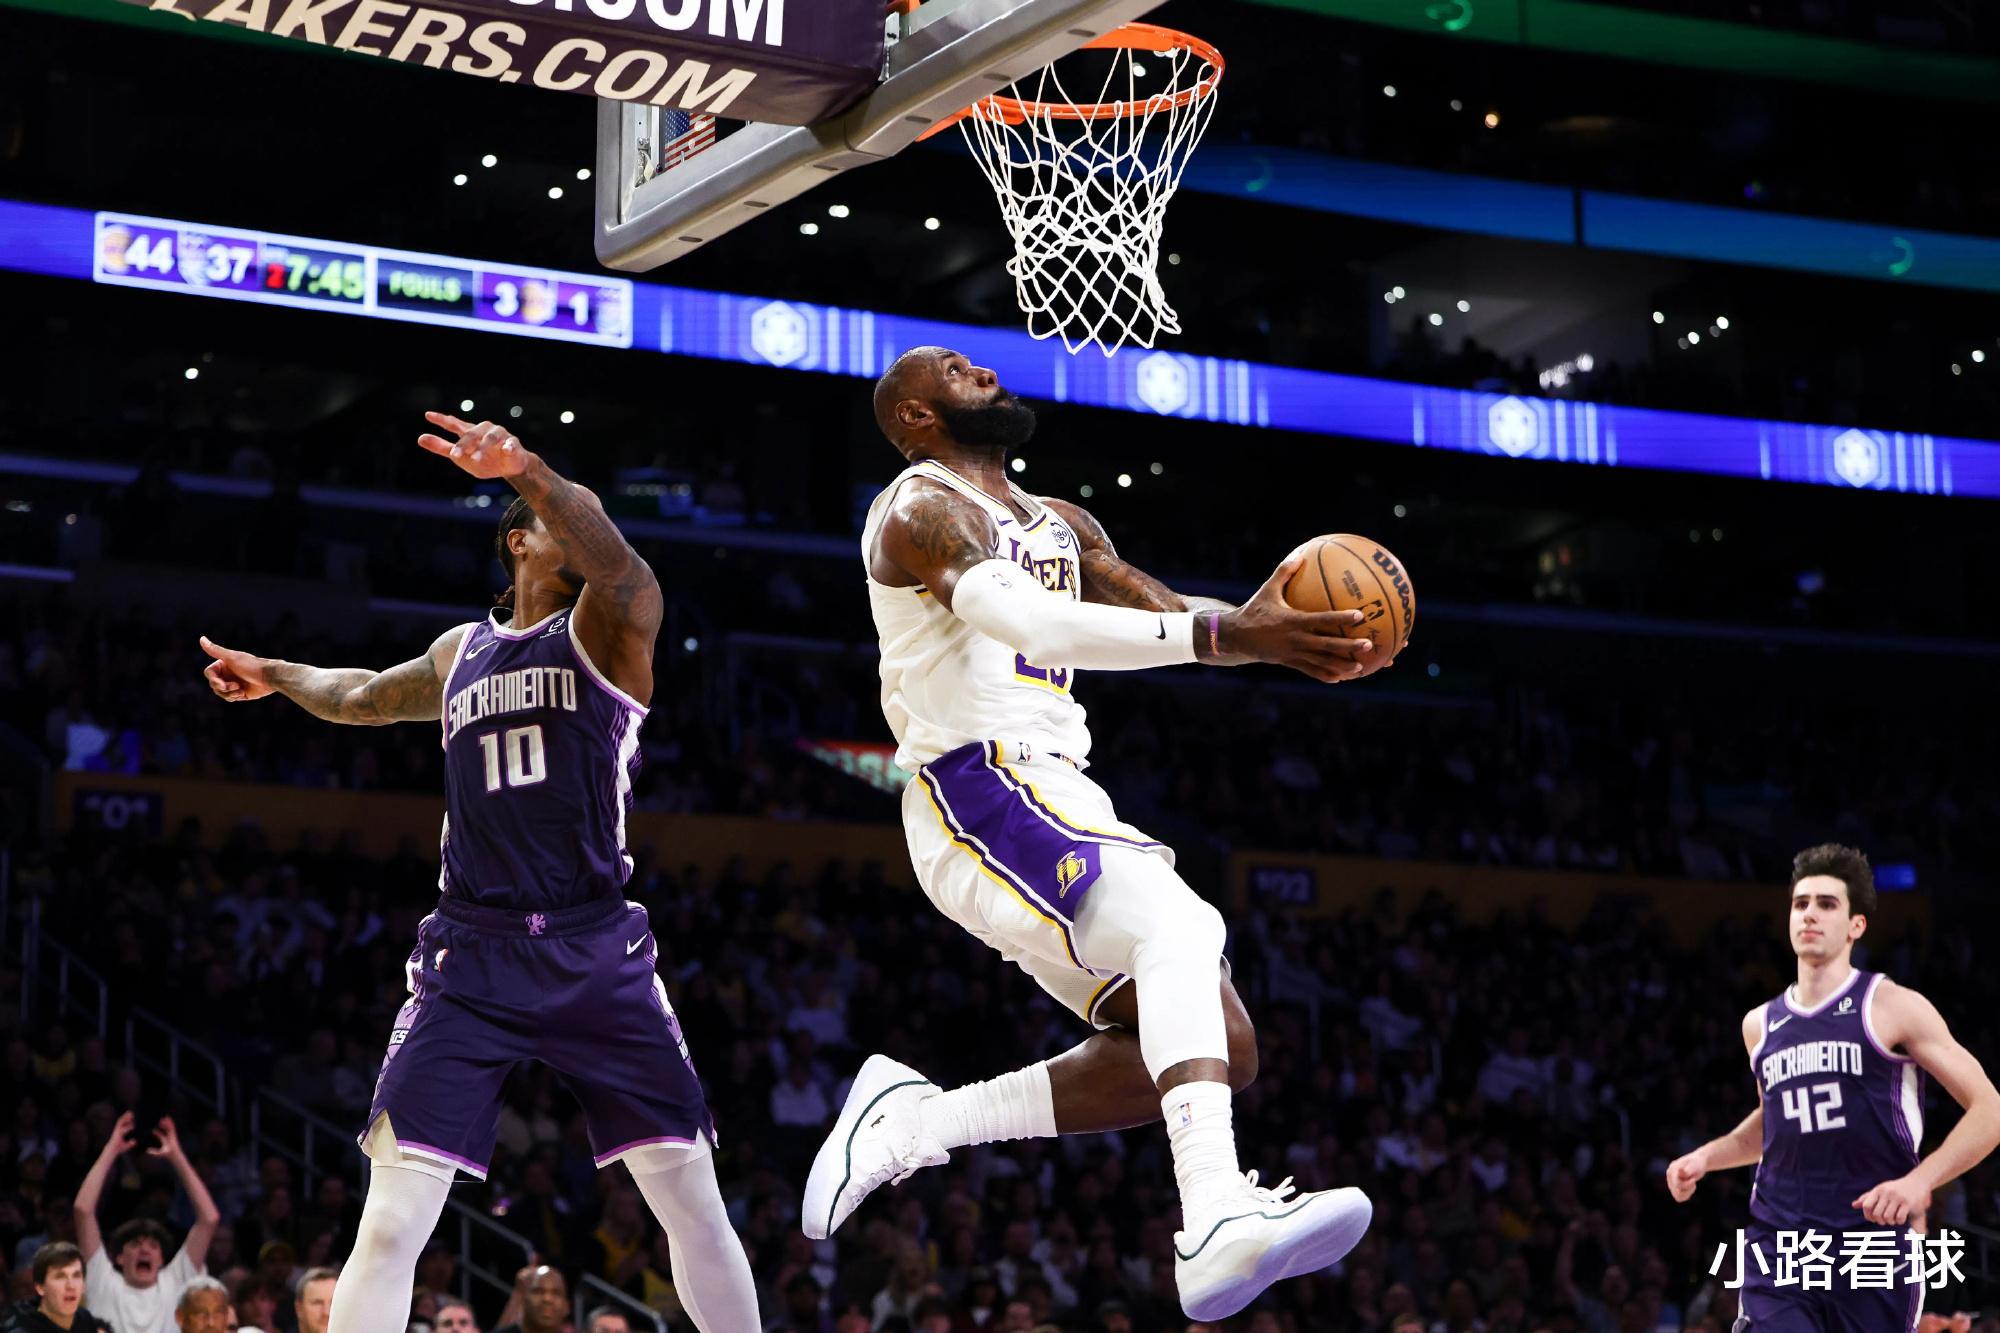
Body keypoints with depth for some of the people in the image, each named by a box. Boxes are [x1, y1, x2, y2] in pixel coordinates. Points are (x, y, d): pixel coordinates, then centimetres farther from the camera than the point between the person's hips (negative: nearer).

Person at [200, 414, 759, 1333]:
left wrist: (528, 472, -37)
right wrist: (279, 677, 38)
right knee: (392, 1221, -8)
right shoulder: (462, 654, 17)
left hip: (596, 955, -2)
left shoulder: (603, 629, 3)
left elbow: (625, 574, -24)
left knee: (692, 1199, -3)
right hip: (470, 956, 3)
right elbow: (365, 697, 41)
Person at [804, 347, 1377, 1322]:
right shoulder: (925, 509, -6)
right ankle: (1219, 1221, -51)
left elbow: (1174, 615, 19)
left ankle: (913, 1122, 8)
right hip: (981, 792, -9)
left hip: (1058, 797, 9)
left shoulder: (1059, 526, 25)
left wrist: (1265, 628, -4)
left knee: (1219, 1049, 2)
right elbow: (1029, 624, -24)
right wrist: (1221, 634, -33)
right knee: (1175, 922, -33)